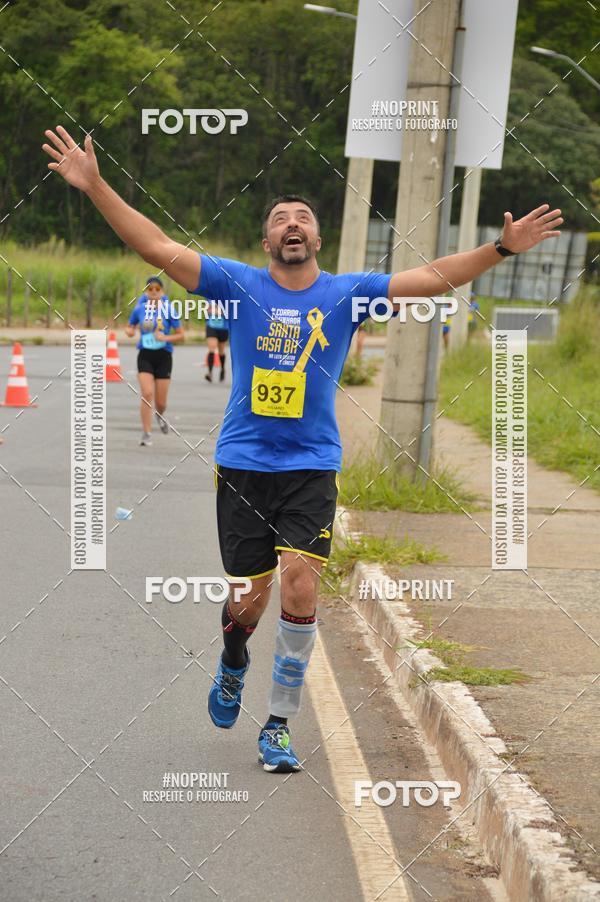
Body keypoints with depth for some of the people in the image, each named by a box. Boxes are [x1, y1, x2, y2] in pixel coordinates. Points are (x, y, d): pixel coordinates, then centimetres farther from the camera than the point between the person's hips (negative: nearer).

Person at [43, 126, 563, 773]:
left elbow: (435, 277, 2)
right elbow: (156, 247, -3)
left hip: (312, 467, 0)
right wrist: (94, 186, -12)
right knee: (247, 601, 3)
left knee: (300, 587, -14)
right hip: (242, 463, 0)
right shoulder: (239, 284, 2)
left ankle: (279, 725, 0)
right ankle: (233, 665, 39)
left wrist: (502, 247, -9)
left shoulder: (347, 293, 4)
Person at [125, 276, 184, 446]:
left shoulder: (169, 310, -5)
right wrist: (129, 331, -8)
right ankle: (146, 433, -7)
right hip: (145, 355, 0)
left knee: (160, 402, 4)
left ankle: (159, 415, 42)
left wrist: (165, 338, -19)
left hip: (163, 356, 0)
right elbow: (129, 327, 15)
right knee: (147, 394, -17)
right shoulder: (139, 309, -1)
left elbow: (180, 335, -1)